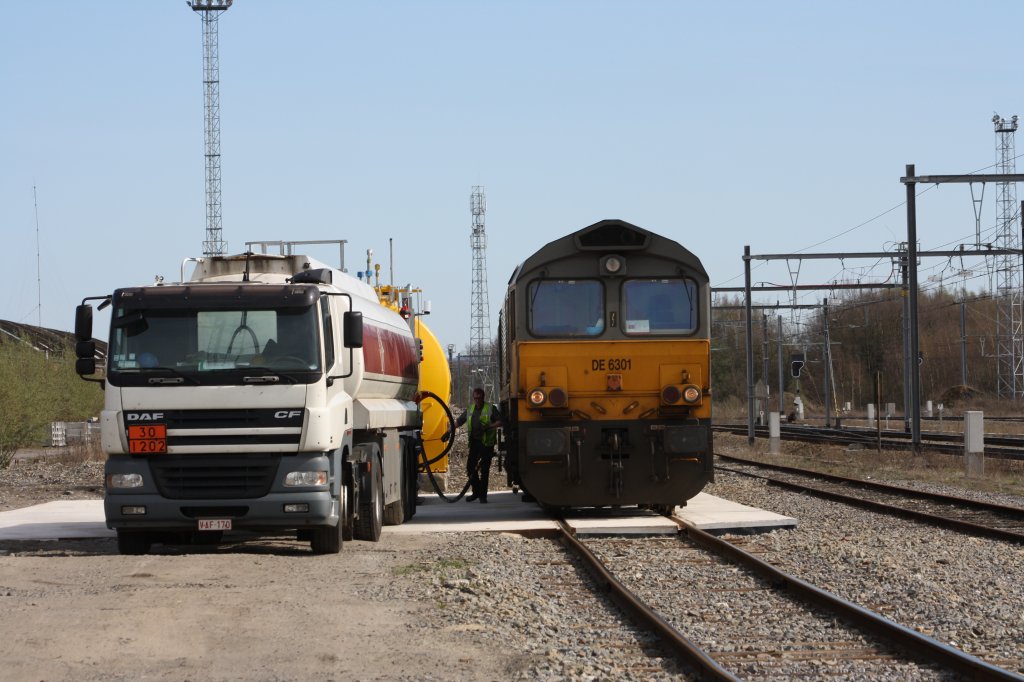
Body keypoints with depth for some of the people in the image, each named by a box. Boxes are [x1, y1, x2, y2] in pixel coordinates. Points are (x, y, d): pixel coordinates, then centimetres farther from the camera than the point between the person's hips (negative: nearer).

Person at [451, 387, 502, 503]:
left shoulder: (491, 408, -3)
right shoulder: (470, 410, 13)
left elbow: (500, 421, -7)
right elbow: (458, 421, 18)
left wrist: (489, 426, -21)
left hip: (487, 444, -5)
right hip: (474, 443, 5)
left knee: (484, 469, -2)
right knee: (470, 467, 1)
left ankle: (483, 495, 5)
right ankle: (476, 492, 17)